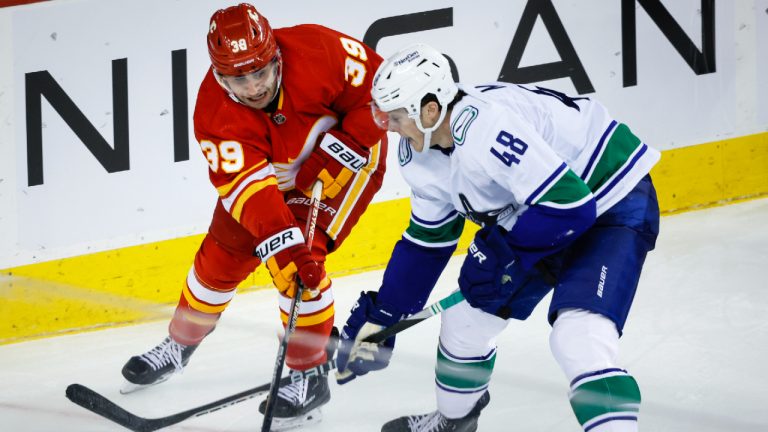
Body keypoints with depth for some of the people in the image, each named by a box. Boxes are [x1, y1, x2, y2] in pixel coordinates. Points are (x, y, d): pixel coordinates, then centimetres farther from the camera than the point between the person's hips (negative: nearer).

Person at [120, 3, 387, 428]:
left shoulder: (315, 50, -35)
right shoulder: (215, 114, -30)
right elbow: (250, 189, -37)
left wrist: (331, 157, -25)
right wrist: (286, 246, -49)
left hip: (347, 154, -3)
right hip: (271, 173, 3)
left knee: (302, 261, -20)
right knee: (223, 254, 8)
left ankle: (310, 375, -5)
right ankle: (180, 344, 35)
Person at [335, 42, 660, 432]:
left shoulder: (487, 127, -34)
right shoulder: (420, 151, -4)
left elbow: (569, 204, -35)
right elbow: (427, 240, 9)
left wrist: (502, 252, -25)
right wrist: (379, 318, 9)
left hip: (615, 203, -9)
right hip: (537, 208, 9)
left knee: (579, 339, -28)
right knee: (466, 316, 15)